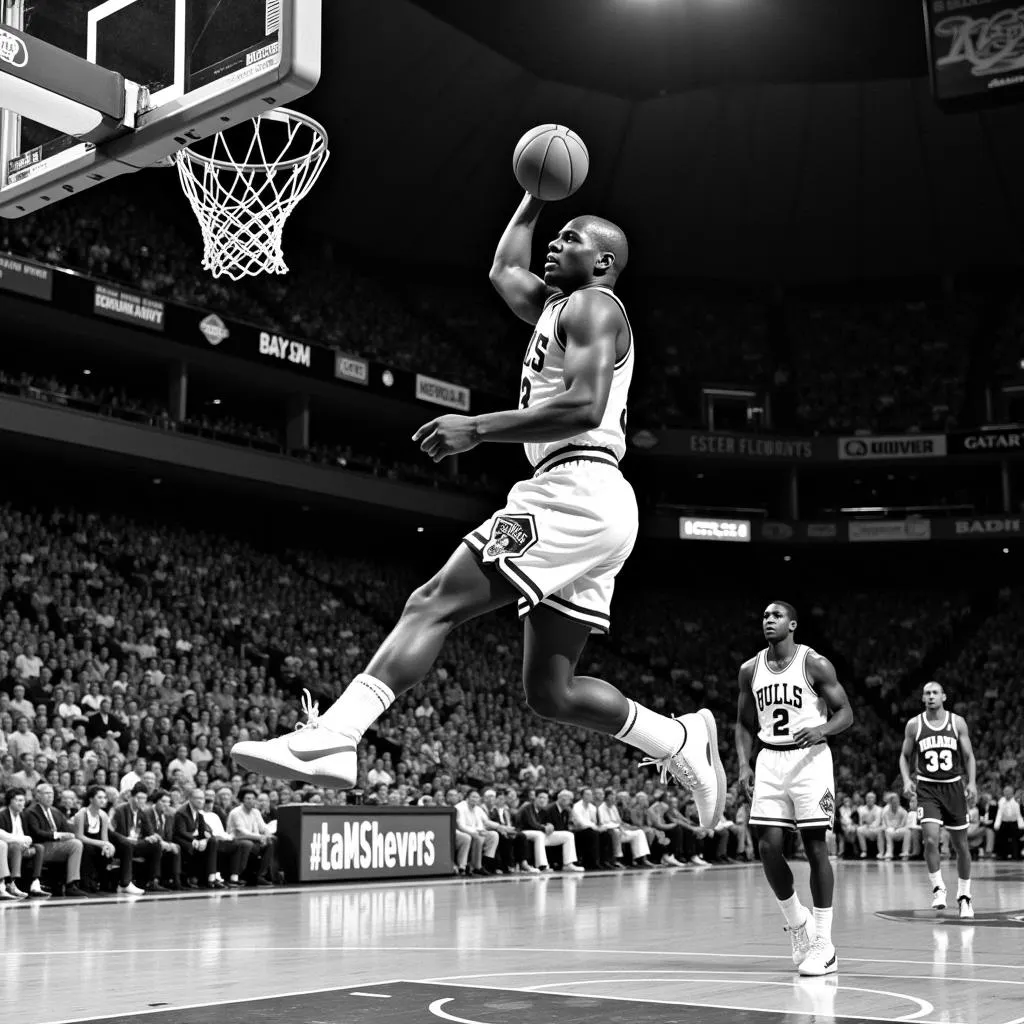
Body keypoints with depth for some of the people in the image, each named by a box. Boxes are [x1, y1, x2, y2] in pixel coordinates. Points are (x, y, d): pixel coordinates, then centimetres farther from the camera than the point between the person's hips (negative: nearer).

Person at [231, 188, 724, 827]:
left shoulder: (592, 304, -2)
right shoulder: (556, 305, 27)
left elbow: (585, 405, -19)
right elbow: (504, 270, 45)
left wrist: (477, 428, -19)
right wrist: (535, 197, 44)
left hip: (575, 492, -10)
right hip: (586, 510, 10)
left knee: (435, 604, -18)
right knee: (550, 690, 10)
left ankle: (331, 739, -27)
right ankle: (683, 742, 15)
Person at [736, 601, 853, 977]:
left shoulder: (814, 664, -5)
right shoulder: (750, 670, 8)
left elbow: (845, 713, -2)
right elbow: (744, 724, 15)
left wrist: (821, 730, -22)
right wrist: (744, 764, 0)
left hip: (809, 758, -4)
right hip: (770, 760, 4)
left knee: (814, 847, -4)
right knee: (768, 846, -4)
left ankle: (824, 945, 2)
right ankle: (796, 921, 21)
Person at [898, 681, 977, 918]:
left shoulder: (957, 723, 0)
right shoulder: (914, 725, -1)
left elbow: (968, 756, 4)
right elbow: (905, 756, 9)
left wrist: (972, 782, -10)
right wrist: (906, 779, -8)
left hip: (953, 787, 1)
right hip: (927, 789, -1)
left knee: (961, 845, 7)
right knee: (930, 839, -19)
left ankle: (964, 896, 22)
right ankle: (938, 889, -4)